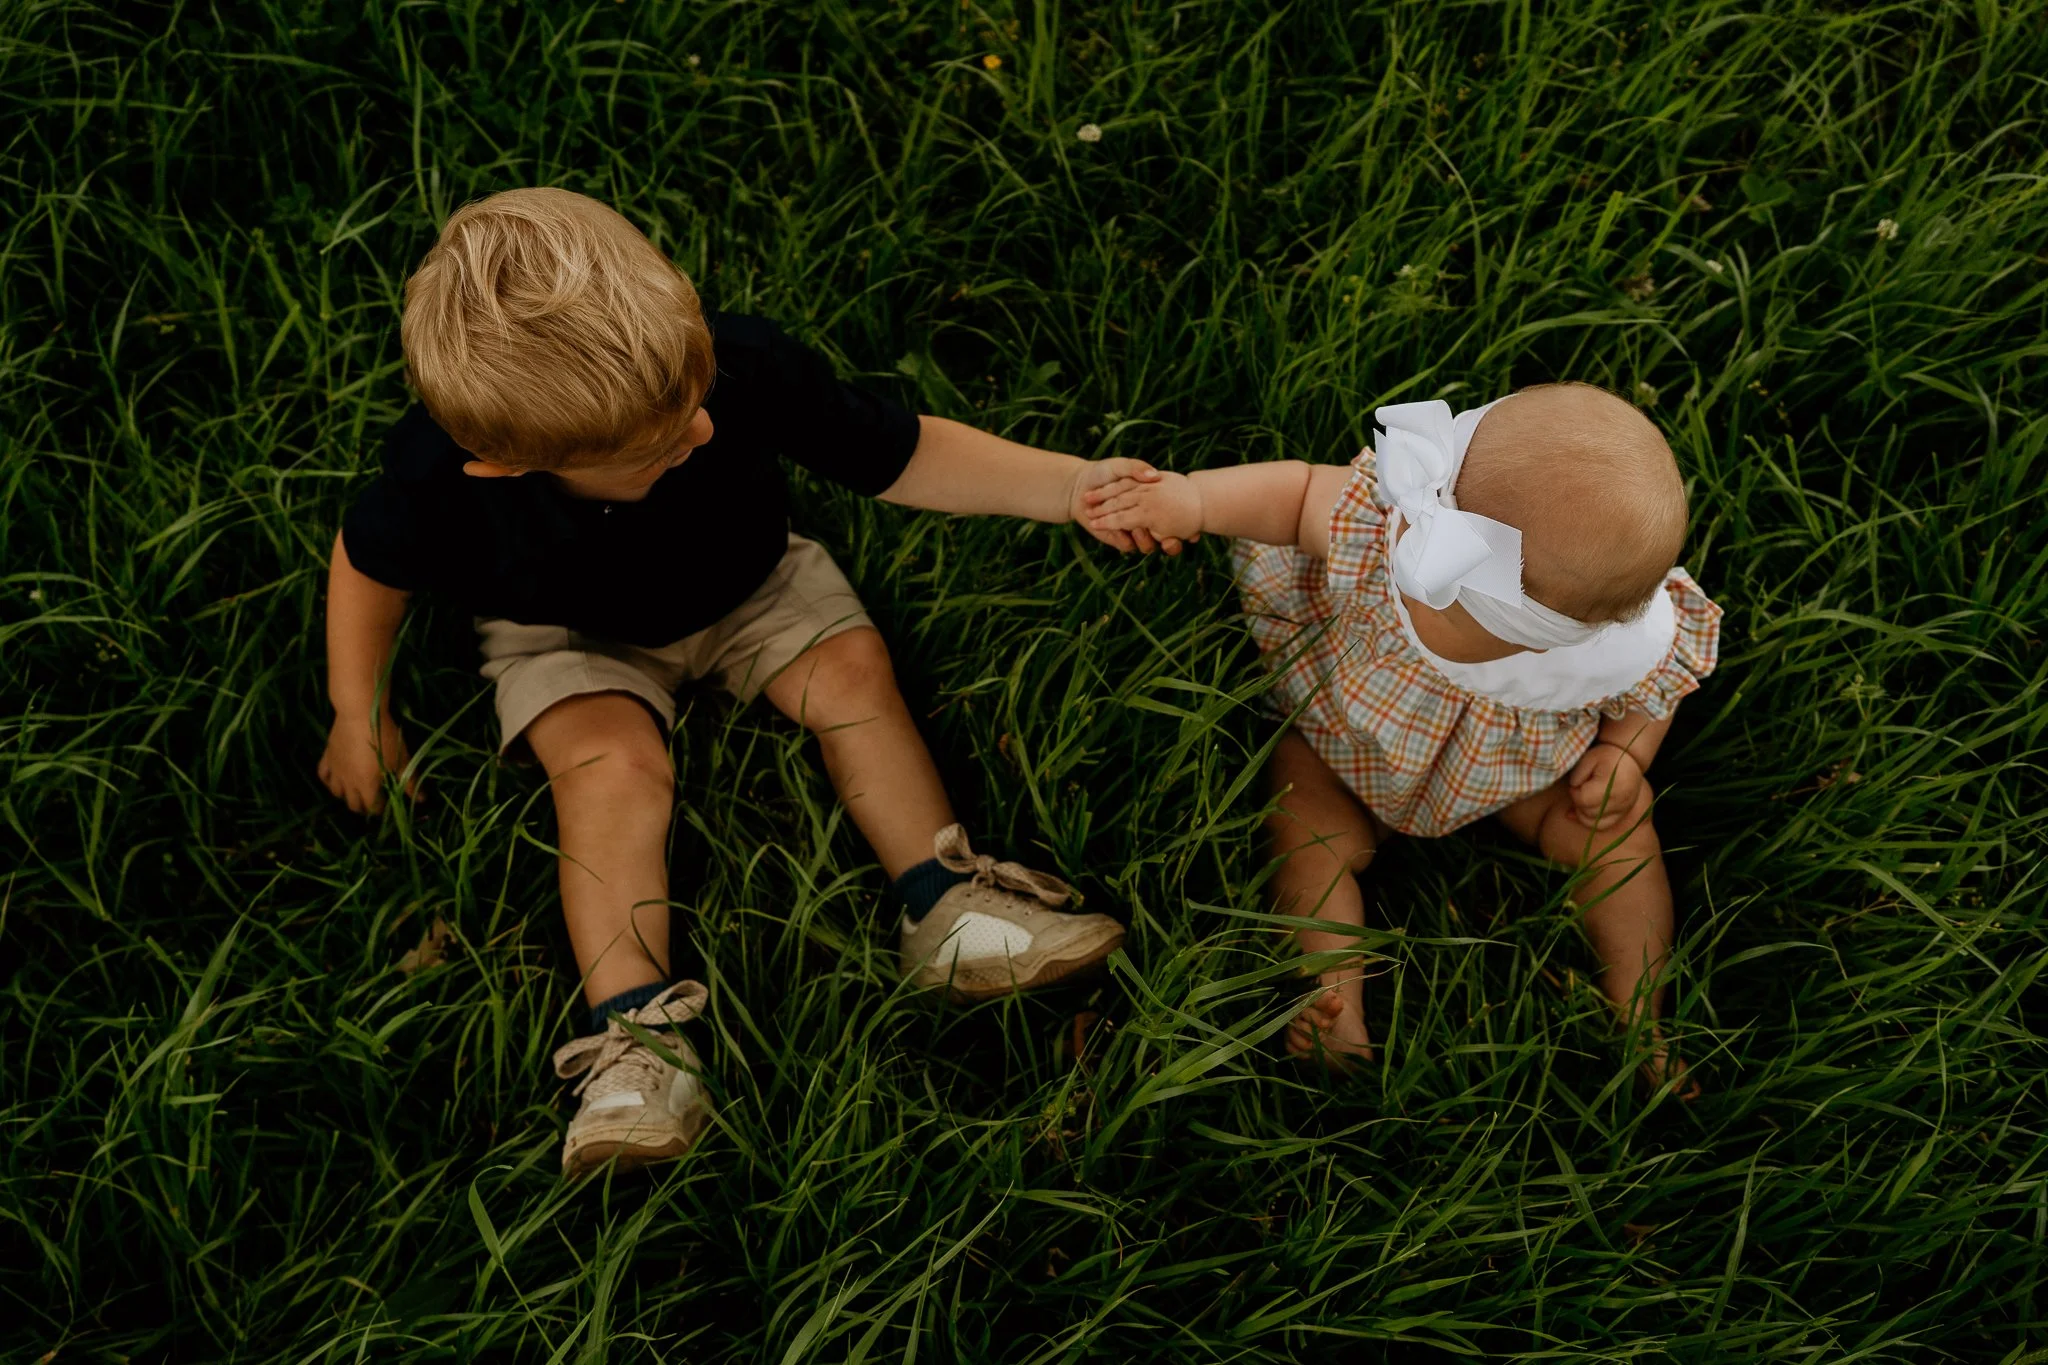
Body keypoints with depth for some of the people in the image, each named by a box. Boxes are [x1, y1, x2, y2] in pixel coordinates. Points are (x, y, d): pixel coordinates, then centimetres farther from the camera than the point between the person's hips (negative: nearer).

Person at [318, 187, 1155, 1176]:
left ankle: (946, 908, -9)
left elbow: (899, 456, -22)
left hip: (747, 586, 2)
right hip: (571, 640, -2)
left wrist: (1069, 485, -31)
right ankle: (634, 1043, -25)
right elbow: (369, 563, -13)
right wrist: (361, 715, -5)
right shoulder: (443, 474, -37)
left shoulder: (746, 369, -36)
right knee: (611, 766, -27)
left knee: (852, 670, -19)